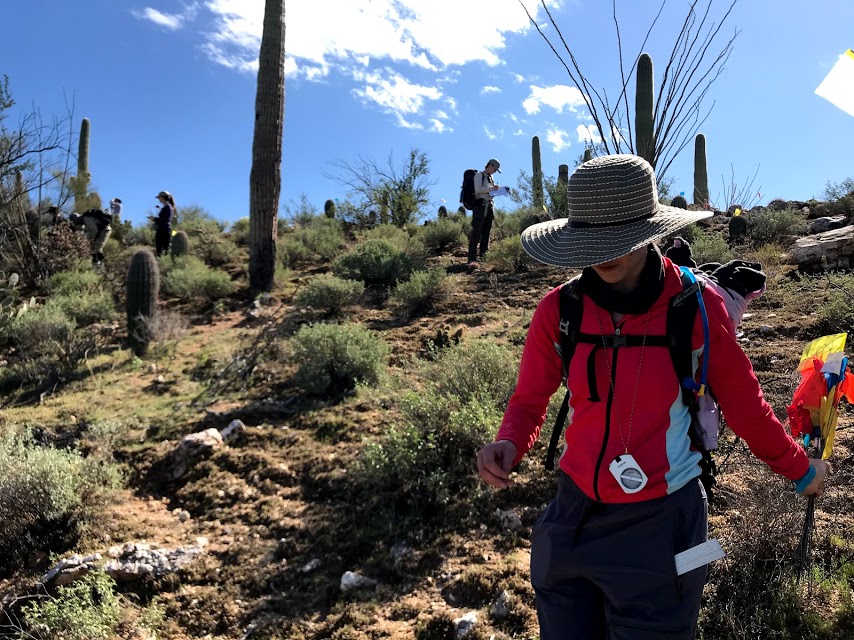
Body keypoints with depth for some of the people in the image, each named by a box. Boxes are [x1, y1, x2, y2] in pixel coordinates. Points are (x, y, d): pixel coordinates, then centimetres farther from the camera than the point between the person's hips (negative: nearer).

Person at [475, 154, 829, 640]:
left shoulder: (698, 307, -14)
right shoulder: (559, 310, -10)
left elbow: (743, 401, 1)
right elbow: (530, 400, 2)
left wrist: (799, 470, 12)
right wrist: (510, 445, -18)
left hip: (661, 526, -2)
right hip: (576, 515, 3)